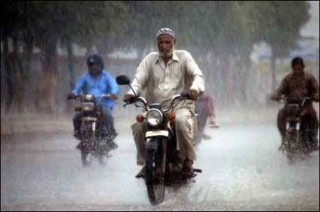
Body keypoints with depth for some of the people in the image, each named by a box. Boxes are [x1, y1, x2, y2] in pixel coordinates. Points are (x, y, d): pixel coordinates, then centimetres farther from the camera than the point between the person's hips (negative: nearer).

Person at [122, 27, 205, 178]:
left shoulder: (183, 57, 7)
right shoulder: (150, 59, 13)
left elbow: (197, 75, -5)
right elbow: (139, 79, 2)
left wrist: (195, 88, -30)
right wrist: (131, 93, -21)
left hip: (180, 105, -3)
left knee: (182, 121, -37)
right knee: (137, 125, -24)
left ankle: (187, 160, -21)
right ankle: (145, 163, -8)